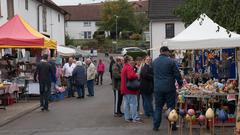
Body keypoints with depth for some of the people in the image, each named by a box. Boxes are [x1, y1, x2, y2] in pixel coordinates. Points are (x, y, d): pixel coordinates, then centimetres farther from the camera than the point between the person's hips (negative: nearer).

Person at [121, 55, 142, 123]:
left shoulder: (124, 67, 16)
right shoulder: (129, 67, -15)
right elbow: (131, 76, -28)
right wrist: (136, 75, -12)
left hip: (125, 88, 10)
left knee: (126, 103, 11)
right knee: (133, 103, -4)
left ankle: (127, 117, 16)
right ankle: (135, 118, -2)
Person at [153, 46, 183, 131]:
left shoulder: (154, 61, 4)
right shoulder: (170, 61, -10)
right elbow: (177, 74, -6)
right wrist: (180, 83, 7)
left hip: (158, 88, 3)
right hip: (169, 88, -3)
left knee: (158, 107, 10)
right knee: (171, 107, 6)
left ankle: (156, 126, 11)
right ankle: (172, 126, 12)